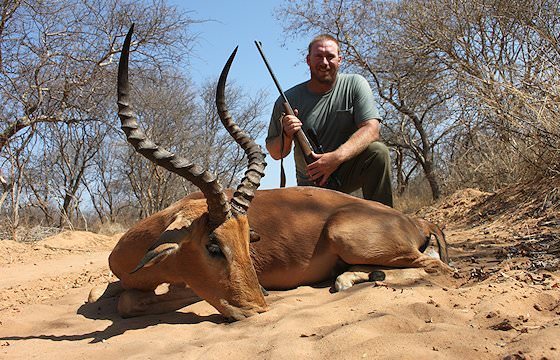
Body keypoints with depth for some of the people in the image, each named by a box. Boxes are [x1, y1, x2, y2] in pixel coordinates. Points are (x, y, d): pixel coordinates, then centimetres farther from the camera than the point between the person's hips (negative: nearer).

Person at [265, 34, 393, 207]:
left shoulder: (355, 84, -7)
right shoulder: (288, 100, -6)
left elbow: (371, 130, -19)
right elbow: (276, 153, 1)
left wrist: (336, 157, -34)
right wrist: (286, 135, -23)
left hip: (348, 170, 0)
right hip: (311, 183, 0)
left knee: (378, 151, -28)